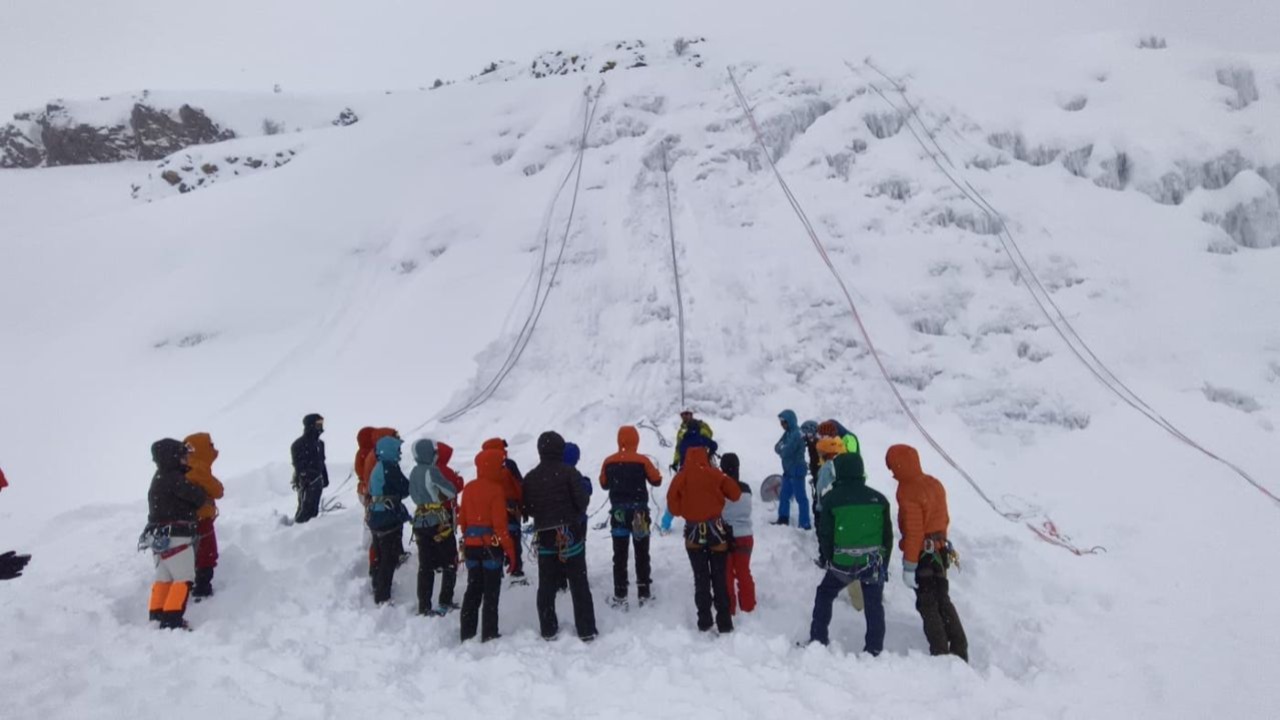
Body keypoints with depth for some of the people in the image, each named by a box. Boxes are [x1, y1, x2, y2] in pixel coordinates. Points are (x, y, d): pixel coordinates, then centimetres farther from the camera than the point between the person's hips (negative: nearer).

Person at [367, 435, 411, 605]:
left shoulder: (378, 468, 12)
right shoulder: (390, 468, -16)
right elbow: (406, 489, -15)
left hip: (376, 518, 9)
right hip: (389, 519, -9)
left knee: (381, 557, 20)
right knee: (389, 559, -2)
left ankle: (378, 590, 32)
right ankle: (382, 597, 1)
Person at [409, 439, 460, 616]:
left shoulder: (413, 473, 5)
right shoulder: (433, 471, -15)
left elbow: (413, 495, 14)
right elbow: (452, 492, -9)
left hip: (420, 521, 6)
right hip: (439, 522, -6)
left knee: (425, 566, 9)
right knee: (450, 562, 8)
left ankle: (423, 606, 8)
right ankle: (445, 601, 8)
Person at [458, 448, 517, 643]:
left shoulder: (468, 488, 5)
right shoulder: (496, 490, -15)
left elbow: (462, 519, 11)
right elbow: (500, 524, -17)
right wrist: (510, 549, -11)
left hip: (471, 545, 6)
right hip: (491, 546, -6)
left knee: (473, 590, 15)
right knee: (491, 592, 3)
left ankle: (467, 633, 19)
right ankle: (489, 635, 7)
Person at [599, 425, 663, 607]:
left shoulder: (609, 462, -3)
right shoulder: (642, 461, -10)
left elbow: (604, 484, 10)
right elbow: (657, 481, 1)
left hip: (618, 512, 1)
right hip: (639, 512, -1)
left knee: (620, 555, 6)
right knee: (642, 554, 9)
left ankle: (620, 595, 7)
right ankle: (644, 593, 12)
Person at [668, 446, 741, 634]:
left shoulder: (680, 478, -3)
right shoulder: (714, 474, -6)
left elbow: (674, 507, -3)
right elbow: (735, 494, -2)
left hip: (693, 531, 1)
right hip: (715, 529, -1)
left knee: (700, 578, 11)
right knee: (719, 578, 6)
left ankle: (704, 621, 13)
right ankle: (724, 623, 6)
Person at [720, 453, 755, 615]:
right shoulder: (746, 489, -2)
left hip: (725, 537, -3)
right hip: (745, 536, 4)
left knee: (726, 574, 8)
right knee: (744, 573, 15)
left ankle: (728, 608, 12)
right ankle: (748, 606, 21)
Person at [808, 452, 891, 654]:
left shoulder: (831, 499, -6)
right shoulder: (878, 499, 1)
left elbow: (824, 534, -3)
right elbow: (888, 534, 6)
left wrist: (826, 558, 11)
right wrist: (884, 563, 16)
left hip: (842, 562, -1)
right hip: (873, 562, 1)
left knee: (824, 594, 18)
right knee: (874, 604, 11)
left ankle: (818, 640, 18)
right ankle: (874, 650, 11)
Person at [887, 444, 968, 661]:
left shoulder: (908, 492, -21)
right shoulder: (934, 484, 4)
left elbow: (913, 532, -23)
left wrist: (909, 566, -19)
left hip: (923, 554, -8)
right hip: (939, 549, 8)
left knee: (928, 606, 3)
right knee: (943, 601, 18)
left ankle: (941, 653, 7)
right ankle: (959, 651, 22)